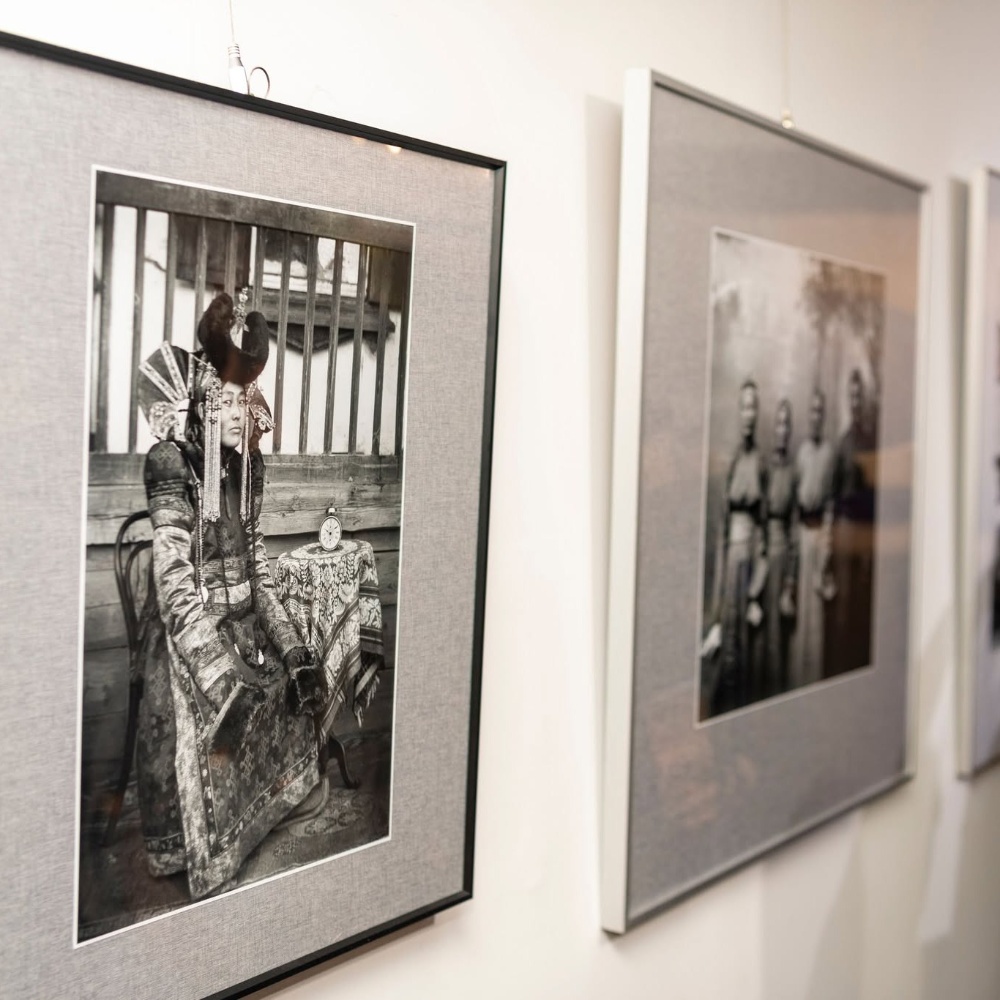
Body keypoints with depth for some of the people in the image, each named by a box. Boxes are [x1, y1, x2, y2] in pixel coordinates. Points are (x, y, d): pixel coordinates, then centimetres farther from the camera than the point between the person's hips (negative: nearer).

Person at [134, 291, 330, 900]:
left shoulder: (243, 469, 3)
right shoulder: (174, 469, -17)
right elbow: (175, 587, -21)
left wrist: (291, 647, 9)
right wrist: (225, 673, -25)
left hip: (244, 633, 7)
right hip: (191, 642, -7)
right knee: (207, 755, -1)